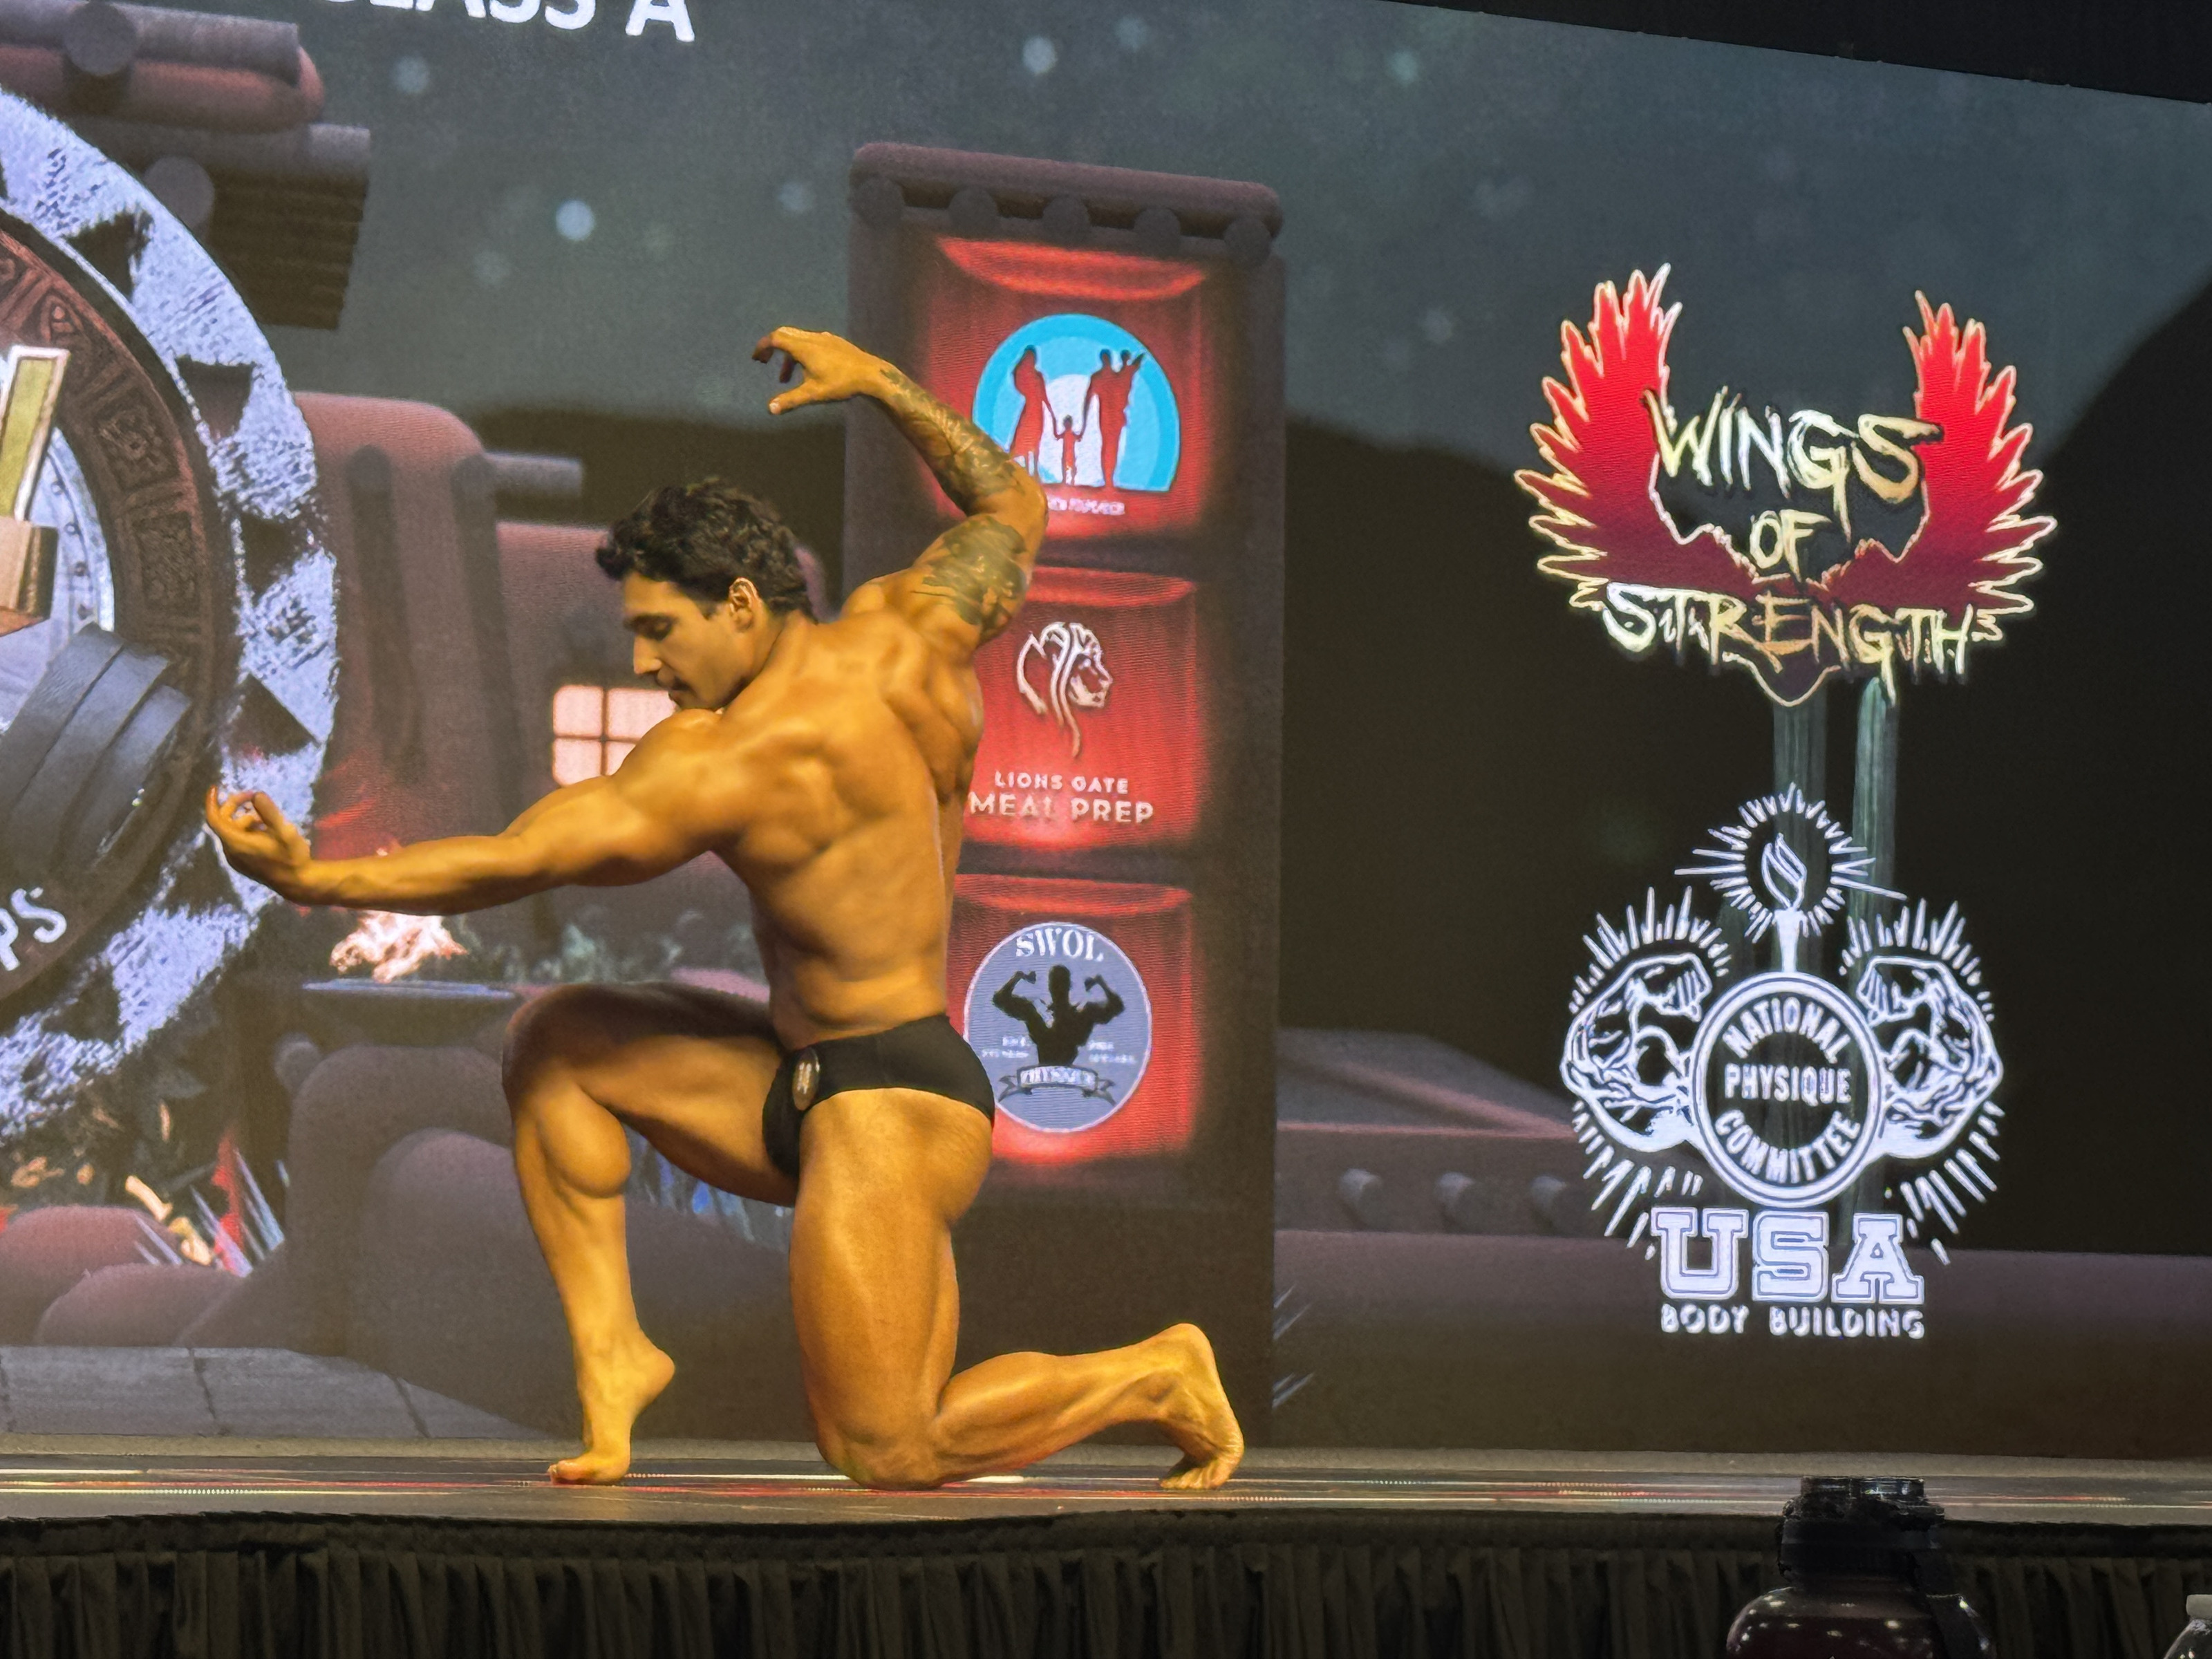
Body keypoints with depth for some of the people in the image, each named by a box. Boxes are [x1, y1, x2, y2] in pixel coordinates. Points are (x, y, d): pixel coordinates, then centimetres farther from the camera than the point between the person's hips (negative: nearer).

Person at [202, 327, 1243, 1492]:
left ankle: (1156, 1376, 7)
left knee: (890, 1460, -10)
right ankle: (609, 1350, 5)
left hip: (892, 1107, -10)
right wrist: (878, 383, 29)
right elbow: (1011, 502, 23)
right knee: (551, 1041, 8)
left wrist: (313, 880, -12)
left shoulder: (727, 758, -18)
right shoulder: (911, 629, 4)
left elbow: (511, 864, -17)